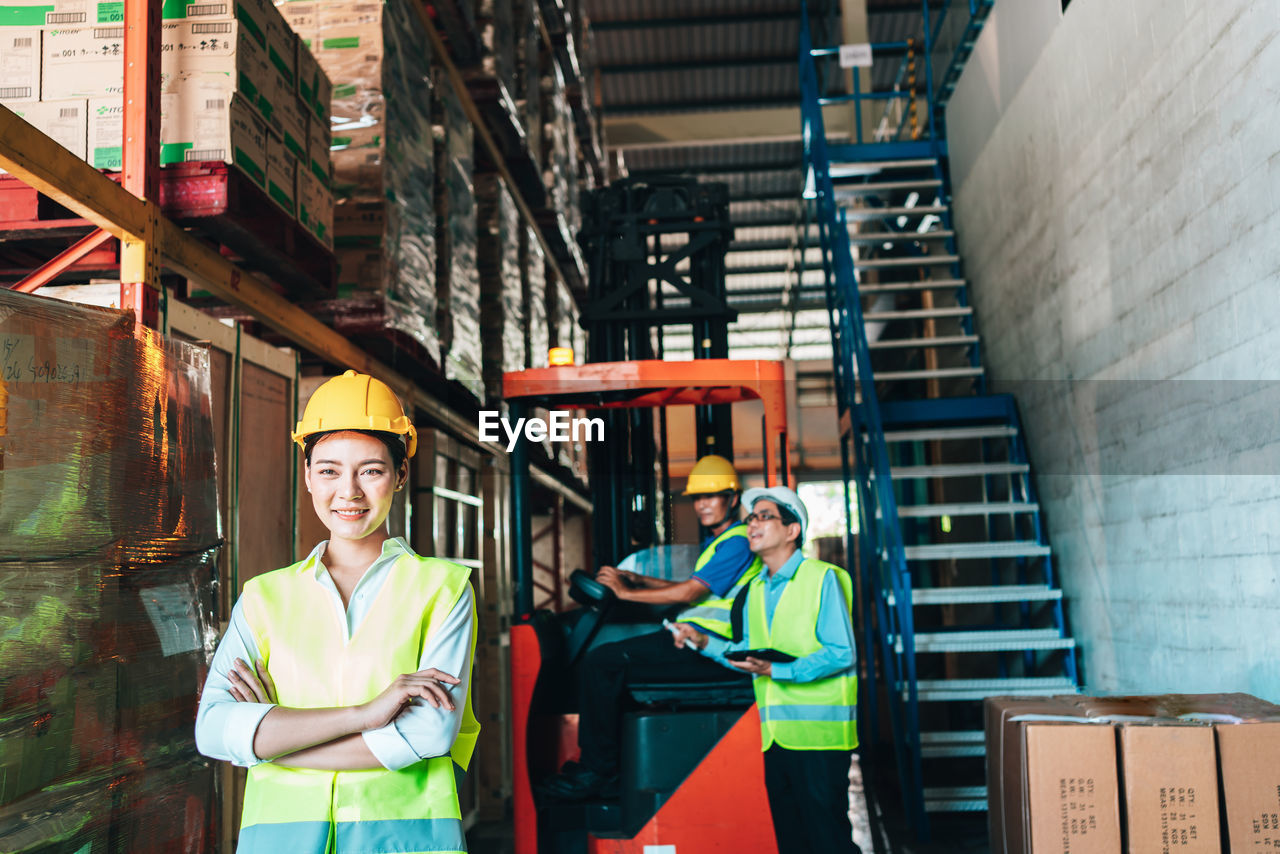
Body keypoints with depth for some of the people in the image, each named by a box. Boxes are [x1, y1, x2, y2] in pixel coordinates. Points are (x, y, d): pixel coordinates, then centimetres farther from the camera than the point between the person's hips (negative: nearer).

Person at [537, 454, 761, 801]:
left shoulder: (737, 542, -10)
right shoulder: (717, 542, 23)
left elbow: (690, 592, -17)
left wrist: (627, 592, -9)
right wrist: (641, 581, 17)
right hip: (697, 642, 11)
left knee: (601, 662, -18)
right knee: (604, 661, 8)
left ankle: (597, 772, -10)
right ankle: (600, 767, 4)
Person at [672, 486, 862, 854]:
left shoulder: (822, 578, -6)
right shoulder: (755, 589, 16)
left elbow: (841, 654, -14)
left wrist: (777, 671, -22)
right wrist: (705, 642, 6)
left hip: (818, 732, -7)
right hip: (775, 735, 7)